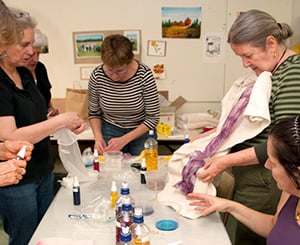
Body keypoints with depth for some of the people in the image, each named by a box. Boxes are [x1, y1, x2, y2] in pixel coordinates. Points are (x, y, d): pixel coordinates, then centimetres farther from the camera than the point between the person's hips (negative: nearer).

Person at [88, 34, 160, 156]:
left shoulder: (144, 75, -22)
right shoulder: (97, 76, -16)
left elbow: (153, 118, -16)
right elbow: (93, 113, 0)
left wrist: (124, 140, -24)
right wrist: (98, 137, -18)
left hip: (141, 131, -1)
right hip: (110, 131, 1)